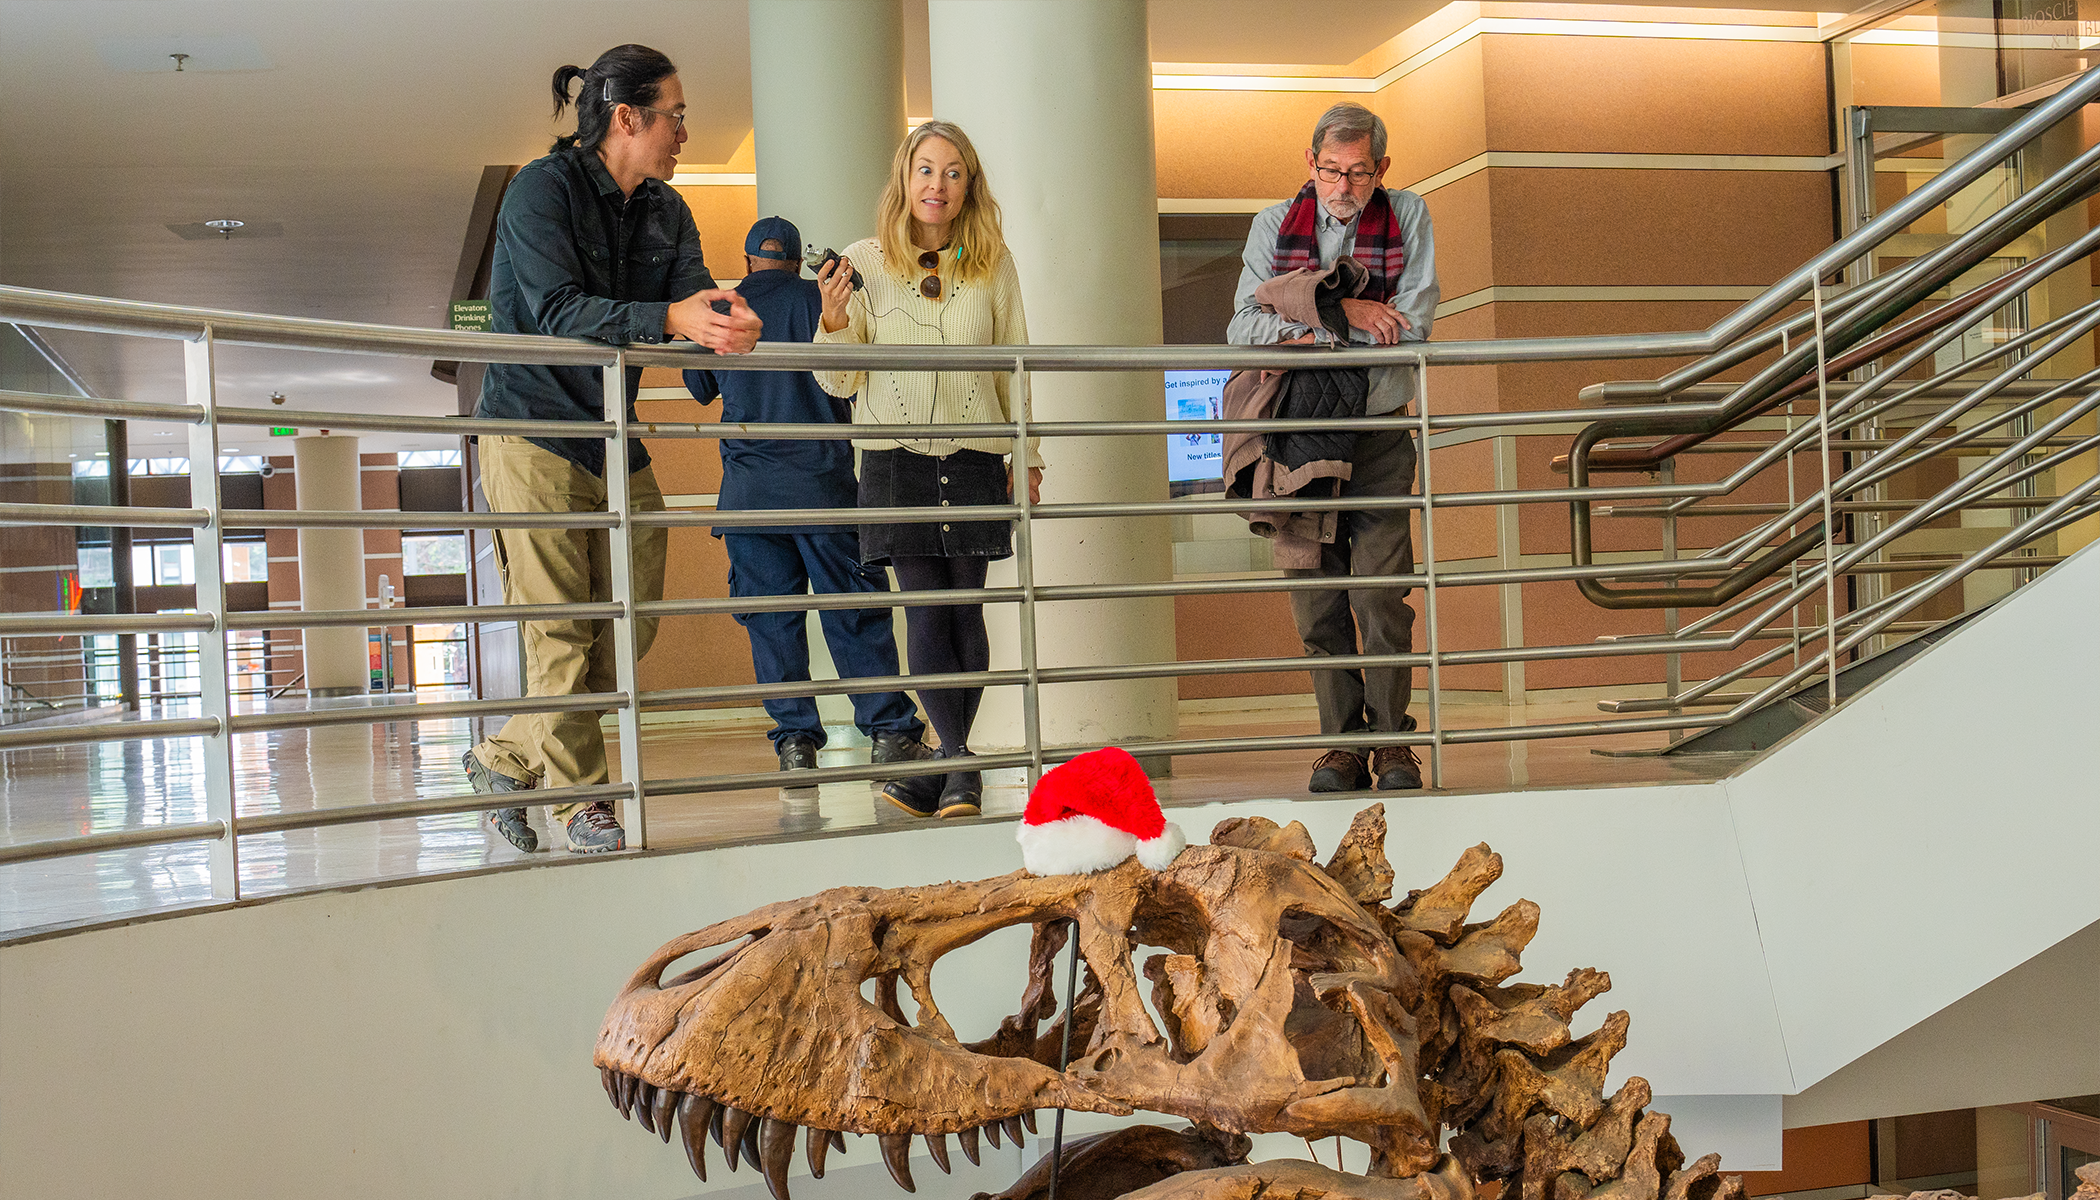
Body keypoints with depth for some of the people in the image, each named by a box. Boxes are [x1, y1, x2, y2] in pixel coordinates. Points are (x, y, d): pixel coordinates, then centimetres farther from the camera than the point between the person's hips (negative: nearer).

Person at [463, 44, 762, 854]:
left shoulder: (666, 211, 9)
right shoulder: (542, 189, -12)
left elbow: (696, 295, -5)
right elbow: (557, 311, -24)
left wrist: (728, 323, -30)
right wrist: (669, 319, -37)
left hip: (615, 439, 7)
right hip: (532, 431, -7)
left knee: (630, 622, 5)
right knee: (559, 626, -5)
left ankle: (506, 760, 19)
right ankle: (580, 799, 5)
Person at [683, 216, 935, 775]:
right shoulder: (821, 299, 0)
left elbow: (700, 388, 22)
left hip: (749, 486, 2)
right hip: (822, 478, -1)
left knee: (771, 619, 5)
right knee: (855, 610, 2)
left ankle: (795, 739, 1)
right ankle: (889, 732, 1)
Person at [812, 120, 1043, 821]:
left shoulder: (994, 265, 7)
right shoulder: (864, 263, 3)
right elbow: (841, 383, 5)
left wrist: (1028, 457, 11)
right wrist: (834, 319, -13)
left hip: (974, 456, 1)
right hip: (896, 456, -1)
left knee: (965, 610, 2)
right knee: (923, 610, -8)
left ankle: (944, 768, 11)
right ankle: (961, 763, -5)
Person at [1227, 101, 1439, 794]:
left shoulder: (1408, 217, 2)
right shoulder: (1274, 225, 5)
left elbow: (1410, 327, -9)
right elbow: (1245, 329, -6)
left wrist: (1312, 333, -13)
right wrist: (1342, 310, -16)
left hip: (1379, 435, -2)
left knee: (1381, 594, -9)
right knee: (1317, 600, 1)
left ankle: (1393, 741, 1)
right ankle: (1342, 743, 8)